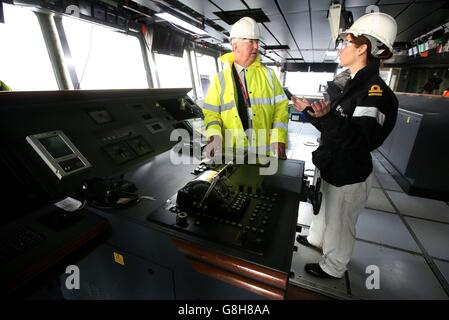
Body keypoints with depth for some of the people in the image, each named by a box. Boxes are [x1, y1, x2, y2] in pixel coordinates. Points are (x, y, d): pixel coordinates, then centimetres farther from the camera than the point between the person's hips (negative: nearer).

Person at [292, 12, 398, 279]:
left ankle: (333, 268, 38)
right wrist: (310, 110, 6)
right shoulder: (355, 84, 7)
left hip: (348, 176, -9)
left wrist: (327, 117, -39)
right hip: (333, 167, 9)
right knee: (325, 209, 28)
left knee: (339, 222, 12)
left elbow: (363, 142, -28)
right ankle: (316, 239, 54)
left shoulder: (374, 91, -22)